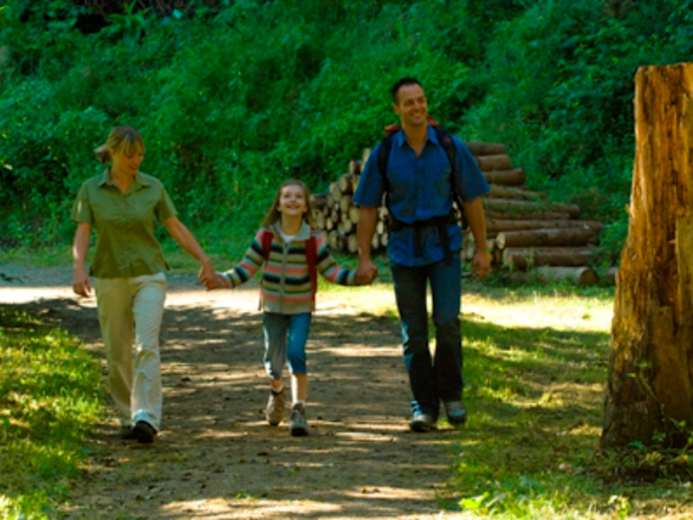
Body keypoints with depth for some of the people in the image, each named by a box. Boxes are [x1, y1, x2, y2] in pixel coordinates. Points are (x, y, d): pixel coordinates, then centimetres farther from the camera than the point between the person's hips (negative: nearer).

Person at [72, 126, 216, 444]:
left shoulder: (153, 187, -1)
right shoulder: (91, 190, -3)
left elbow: (176, 228, 5)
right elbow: (81, 235, -10)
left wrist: (204, 260, 2)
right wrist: (79, 270, -27)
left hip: (149, 277, -1)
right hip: (110, 279, 1)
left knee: (146, 346, -18)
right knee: (118, 354, 6)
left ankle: (146, 420, -26)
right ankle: (127, 416, 24)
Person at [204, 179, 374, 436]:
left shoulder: (314, 240, -9)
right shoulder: (266, 237, -8)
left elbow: (330, 270, -4)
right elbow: (247, 268, -6)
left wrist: (355, 278, -19)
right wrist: (224, 280, -21)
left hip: (301, 308, -2)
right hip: (273, 307, 2)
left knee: (296, 353, -20)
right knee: (274, 360, 10)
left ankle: (299, 410, -14)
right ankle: (276, 391, 44)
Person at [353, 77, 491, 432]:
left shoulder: (451, 147, -7)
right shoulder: (383, 153, -6)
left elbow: (472, 199, 0)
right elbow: (367, 207, -1)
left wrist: (482, 250, 1)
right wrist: (364, 259, -6)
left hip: (444, 246, -1)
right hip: (404, 250, 1)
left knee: (447, 322, -12)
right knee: (414, 332, 0)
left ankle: (450, 393, 8)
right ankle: (424, 407, 9)